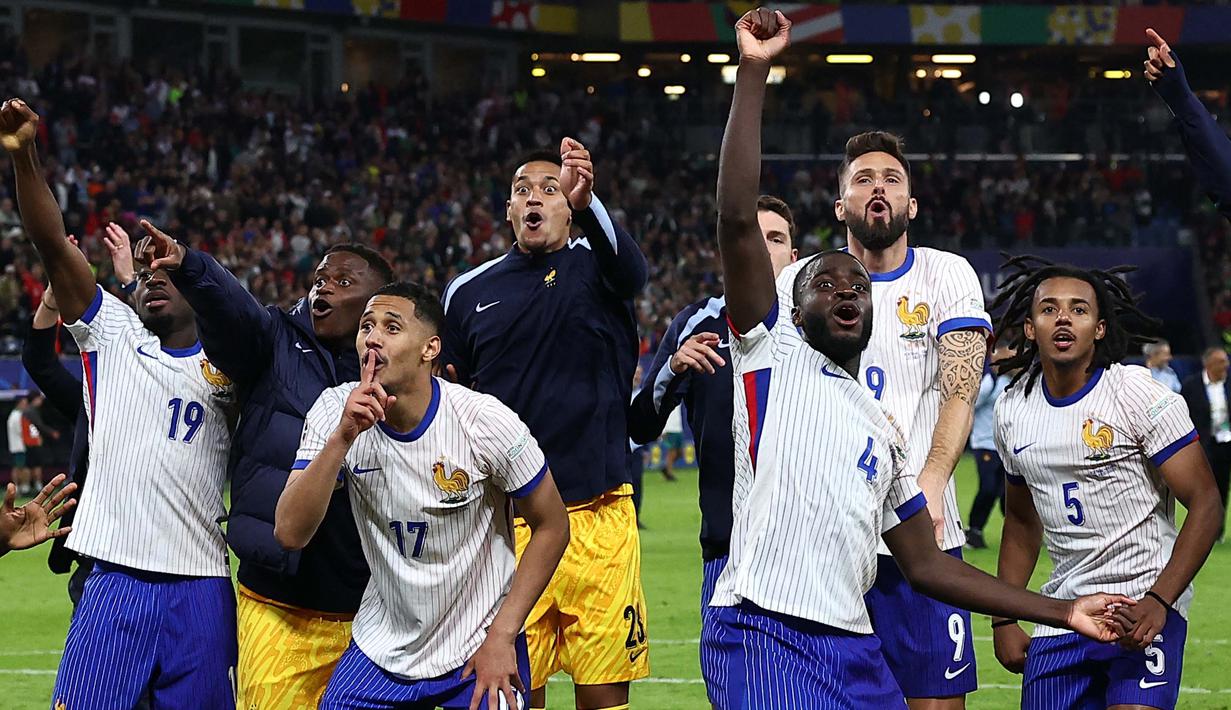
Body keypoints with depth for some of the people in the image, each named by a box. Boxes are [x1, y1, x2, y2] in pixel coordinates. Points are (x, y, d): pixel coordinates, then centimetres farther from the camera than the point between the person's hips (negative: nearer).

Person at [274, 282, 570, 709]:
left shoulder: (487, 422, -17)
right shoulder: (336, 413, -9)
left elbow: (551, 525, -6)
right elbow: (290, 533, -18)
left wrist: (501, 636, -11)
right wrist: (343, 436, -28)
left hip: (480, 652, -2)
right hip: (383, 647, 2)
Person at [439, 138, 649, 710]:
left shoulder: (595, 265, 5)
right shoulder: (470, 291, 13)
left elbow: (632, 270, -22)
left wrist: (588, 202, -40)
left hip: (598, 518, -2)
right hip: (504, 526, 2)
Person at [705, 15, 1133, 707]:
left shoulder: (883, 430, 26)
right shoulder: (773, 352, 9)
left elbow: (927, 564, 28)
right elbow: (739, 220, -5)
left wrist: (1063, 613, 24)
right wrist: (754, 74, -10)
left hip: (854, 649, 7)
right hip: (765, 631, -7)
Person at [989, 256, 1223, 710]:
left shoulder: (1141, 394, -9)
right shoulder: (1013, 409, 8)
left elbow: (1205, 504, -11)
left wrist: (1158, 602, -20)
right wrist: (1003, 620, 15)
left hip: (1146, 607, -5)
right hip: (1062, 612, 5)